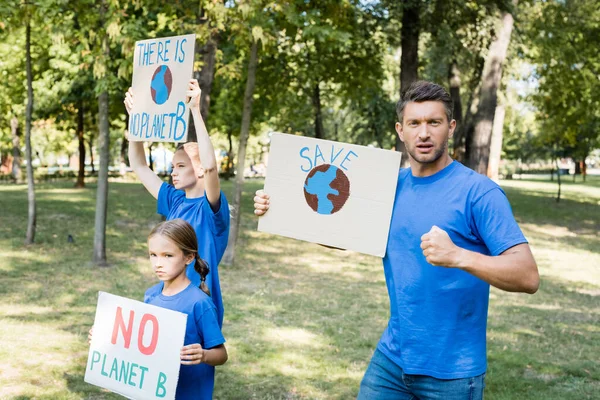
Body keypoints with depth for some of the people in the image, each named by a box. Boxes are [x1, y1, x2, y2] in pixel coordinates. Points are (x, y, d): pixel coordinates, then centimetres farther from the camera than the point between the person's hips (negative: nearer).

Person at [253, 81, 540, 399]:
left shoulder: (478, 192, -15)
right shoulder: (391, 187, 3)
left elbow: (528, 276, -21)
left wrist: (458, 256, -37)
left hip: (451, 371, -4)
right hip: (391, 358, 5)